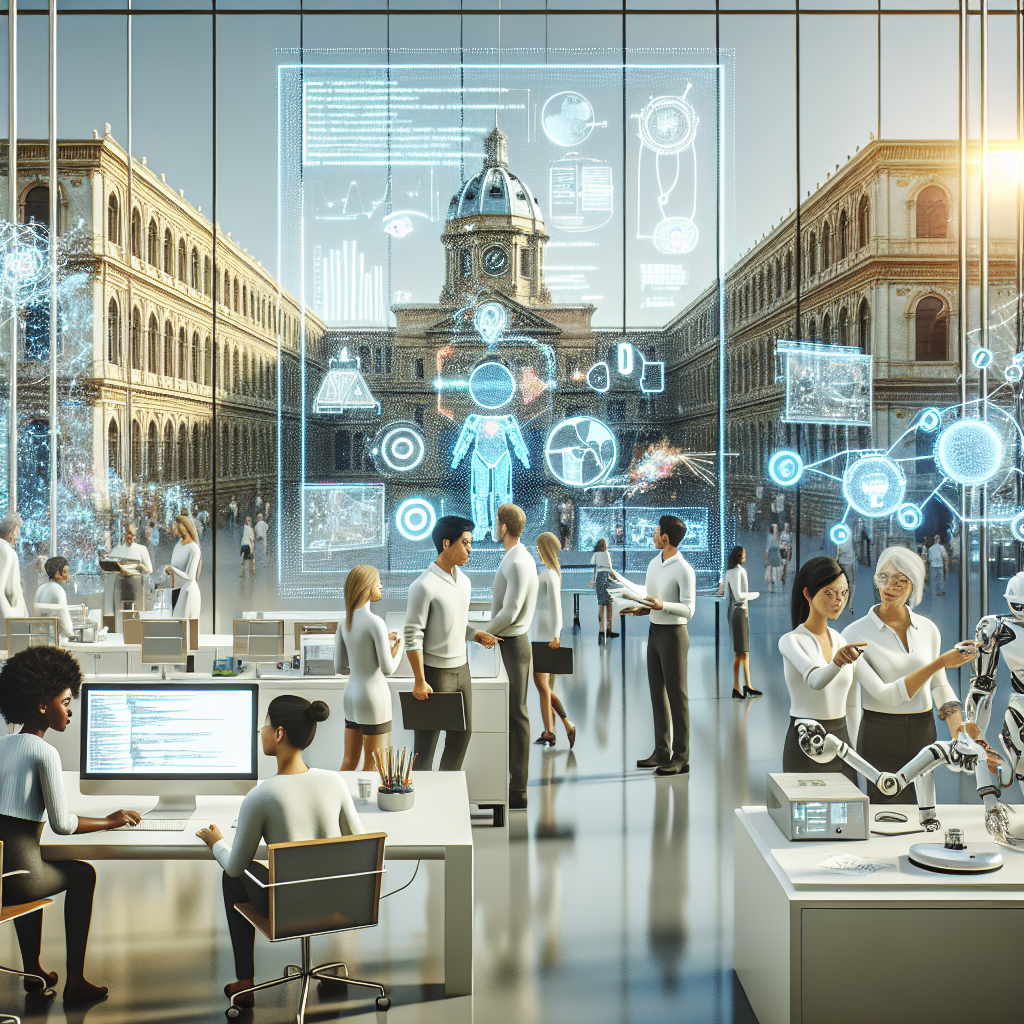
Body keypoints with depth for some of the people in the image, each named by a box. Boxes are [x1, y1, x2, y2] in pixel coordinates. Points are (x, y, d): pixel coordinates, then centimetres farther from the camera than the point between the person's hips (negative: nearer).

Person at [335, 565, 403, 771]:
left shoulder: (344, 623, 4)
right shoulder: (375, 623, -18)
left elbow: (339, 667, 9)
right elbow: (388, 668, -17)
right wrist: (398, 647, 3)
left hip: (352, 694, 7)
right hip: (374, 696, -7)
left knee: (349, 762, 13)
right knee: (373, 765, 4)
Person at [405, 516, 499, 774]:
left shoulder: (463, 581, 9)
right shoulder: (424, 585, -17)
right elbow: (412, 636, -16)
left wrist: (478, 635, -1)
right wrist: (420, 681, -18)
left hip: (461, 668, 8)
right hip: (435, 672, -8)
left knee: (462, 733, 15)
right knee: (426, 739, 1)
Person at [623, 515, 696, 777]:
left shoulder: (684, 570, -16)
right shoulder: (654, 563, 9)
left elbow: (688, 609, -20)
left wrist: (662, 605, -33)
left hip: (673, 634, -8)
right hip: (654, 632, 8)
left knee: (677, 696, -4)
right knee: (657, 693, 12)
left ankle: (681, 758, 2)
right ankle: (662, 753, 20)